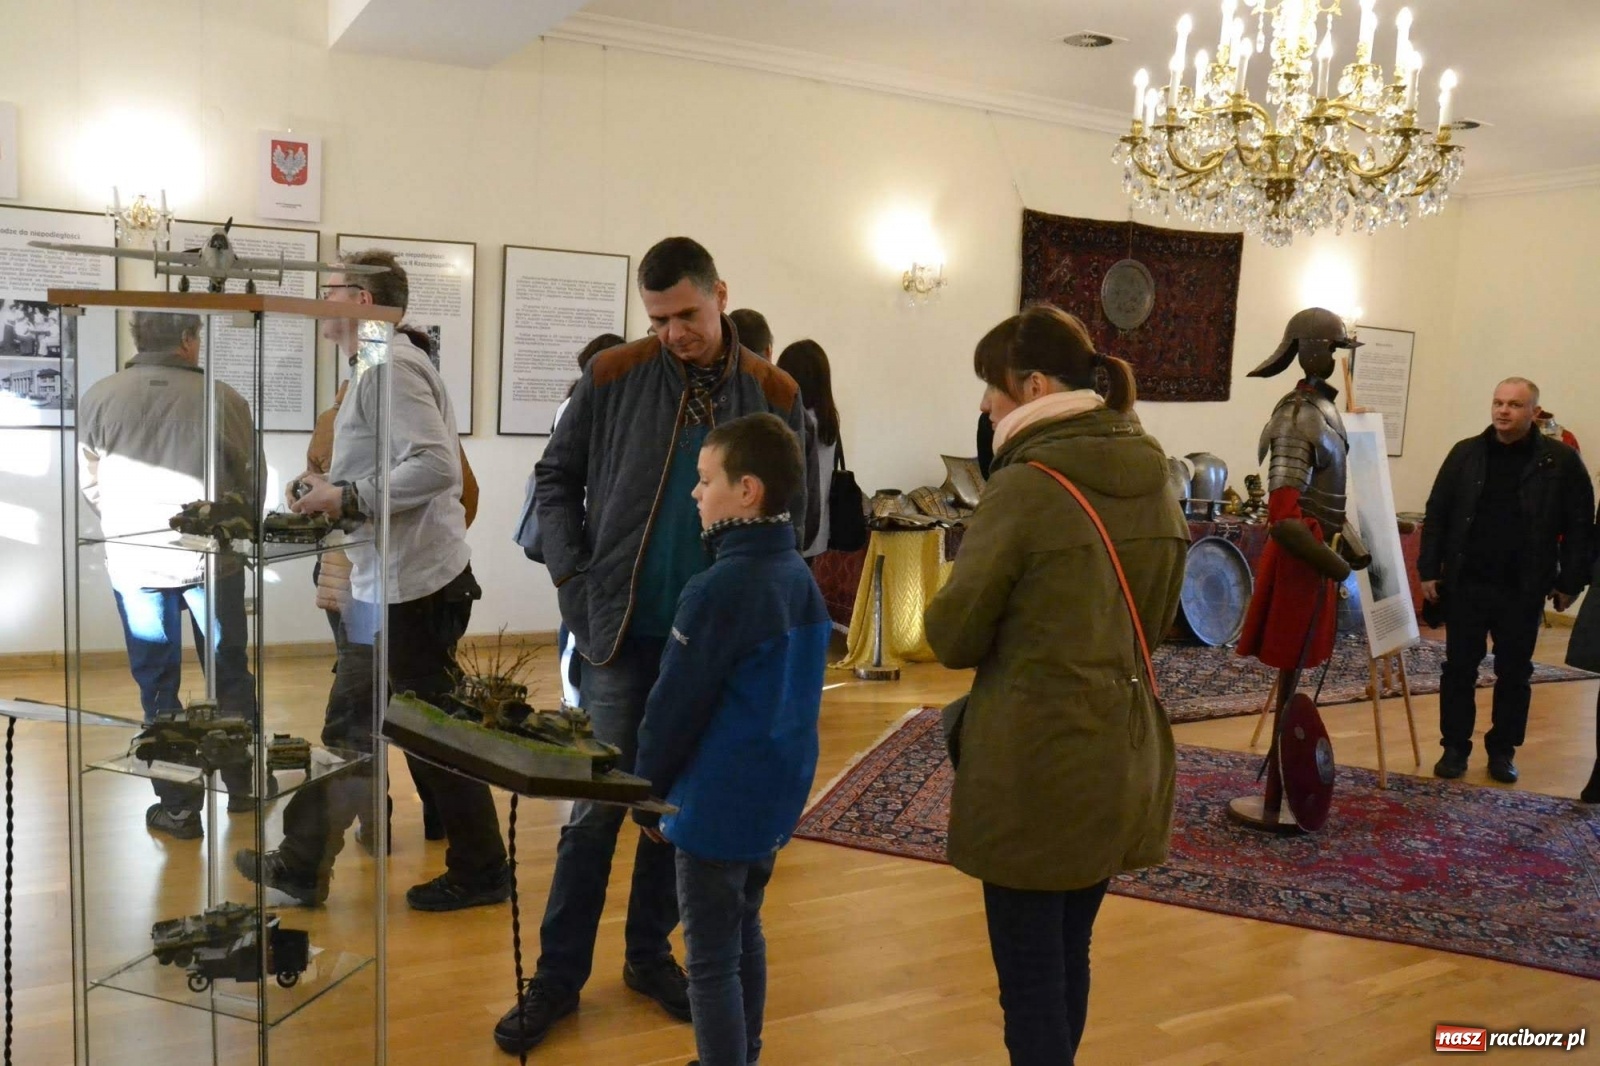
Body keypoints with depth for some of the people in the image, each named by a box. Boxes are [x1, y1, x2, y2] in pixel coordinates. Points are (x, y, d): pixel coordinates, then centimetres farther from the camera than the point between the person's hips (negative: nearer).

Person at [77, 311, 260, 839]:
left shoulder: (100, 398, -6)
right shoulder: (221, 399, -11)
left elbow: (89, 484, 4)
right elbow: (250, 484, -2)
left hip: (133, 561, 1)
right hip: (211, 559, -1)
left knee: (158, 684, 11)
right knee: (230, 675, 17)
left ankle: (178, 805, 17)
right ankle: (244, 784, 29)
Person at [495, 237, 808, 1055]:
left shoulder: (774, 395, 0)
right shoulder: (613, 377, -4)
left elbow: (789, 514, 7)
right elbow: (556, 477, 4)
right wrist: (571, 578, -5)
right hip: (623, 629, -1)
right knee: (597, 805, 4)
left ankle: (650, 954, 31)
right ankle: (557, 975, 18)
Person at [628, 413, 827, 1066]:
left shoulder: (718, 590, -22)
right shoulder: (801, 578, 3)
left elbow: (673, 706, -17)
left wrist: (646, 794, -2)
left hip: (718, 805, -8)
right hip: (777, 795, 9)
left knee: (712, 959, 4)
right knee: (745, 933, 23)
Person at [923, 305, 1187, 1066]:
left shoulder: (1025, 488, -16)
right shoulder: (1155, 483, 5)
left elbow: (953, 638, -10)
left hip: (1036, 766, -7)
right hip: (1123, 759, 7)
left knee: (1030, 979, 6)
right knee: (1070, 959, 20)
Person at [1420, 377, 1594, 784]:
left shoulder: (1560, 460, -3)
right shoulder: (1466, 453, 3)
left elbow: (1580, 526, -1)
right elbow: (1437, 516, 5)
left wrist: (1570, 581, -4)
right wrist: (1429, 570, 0)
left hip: (1523, 592, -1)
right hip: (1465, 585, 1)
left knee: (1514, 674, 10)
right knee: (1459, 669, 7)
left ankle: (1503, 750, 23)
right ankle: (1455, 747, 17)